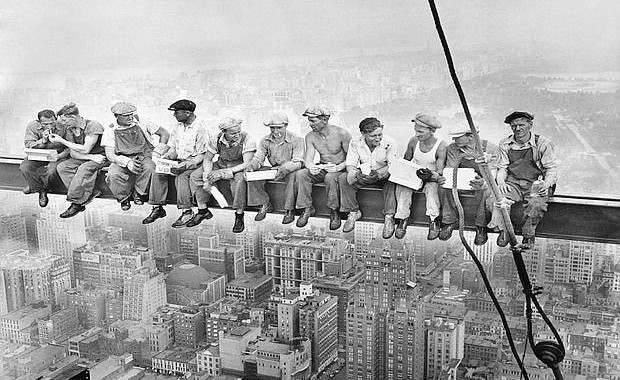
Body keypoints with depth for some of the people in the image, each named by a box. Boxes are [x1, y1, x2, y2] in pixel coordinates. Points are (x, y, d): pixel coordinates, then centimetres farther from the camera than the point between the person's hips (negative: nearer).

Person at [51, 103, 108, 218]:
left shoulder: (93, 126, -18)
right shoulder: (70, 130, 4)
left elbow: (85, 149, -22)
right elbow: (73, 153, -1)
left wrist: (61, 141, -18)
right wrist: (91, 157, -20)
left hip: (100, 157, -7)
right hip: (83, 159, 7)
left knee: (84, 169, -35)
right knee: (62, 167, -16)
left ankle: (76, 203, -23)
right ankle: (91, 192, -24)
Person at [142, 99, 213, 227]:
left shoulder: (201, 128, -15)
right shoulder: (177, 126, 9)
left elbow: (202, 156, -17)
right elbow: (173, 149, 14)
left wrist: (184, 165, -28)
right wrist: (163, 159, -6)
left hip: (195, 163, -7)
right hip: (179, 161, 7)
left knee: (181, 177, -34)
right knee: (157, 172, -15)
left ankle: (187, 211, -23)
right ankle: (158, 208, -9)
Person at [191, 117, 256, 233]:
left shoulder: (247, 140, -23)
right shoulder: (216, 139, -12)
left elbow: (247, 164, -29)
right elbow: (207, 160, -4)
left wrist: (223, 172, -34)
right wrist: (207, 178, -21)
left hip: (239, 169, -4)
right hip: (221, 166, 4)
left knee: (239, 180, -39)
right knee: (195, 176, -11)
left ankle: (239, 216, -23)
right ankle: (203, 211, 1)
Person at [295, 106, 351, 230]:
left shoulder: (342, 134, -14)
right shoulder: (310, 136, 1)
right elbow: (308, 158, -7)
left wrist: (338, 167, -30)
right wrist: (311, 167, -32)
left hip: (340, 169, -4)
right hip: (321, 168, 5)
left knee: (330, 177, -39)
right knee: (300, 174, -23)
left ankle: (334, 212, -22)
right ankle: (307, 208, -13)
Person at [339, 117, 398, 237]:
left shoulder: (389, 143, -18)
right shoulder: (355, 143, -11)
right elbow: (350, 165, -12)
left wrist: (378, 173, -41)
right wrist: (357, 174, -37)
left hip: (383, 175, -2)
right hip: (363, 175, 3)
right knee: (343, 178, -22)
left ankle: (389, 217, -28)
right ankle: (353, 212, -11)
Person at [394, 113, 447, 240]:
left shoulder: (440, 146, -16)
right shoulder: (413, 141, -4)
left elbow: (439, 171, -19)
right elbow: (406, 161, 11)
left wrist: (433, 175, -40)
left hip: (431, 179, -3)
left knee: (432, 188, -37)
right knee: (402, 186, -28)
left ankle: (434, 221, -33)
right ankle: (402, 219, -24)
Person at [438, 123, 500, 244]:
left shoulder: (490, 148, -13)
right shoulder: (452, 148, -1)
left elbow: (491, 174, -20)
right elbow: (449, 170, -5)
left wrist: (483, 183, -45)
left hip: (482, 181, -3)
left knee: (484, 191, -38)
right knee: (443, 188, -28)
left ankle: (481, 227, -22)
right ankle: (449, 222, -13)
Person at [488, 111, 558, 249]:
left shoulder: (543, 144, 1)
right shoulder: (505, 144, 11)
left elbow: (551, 168, 1)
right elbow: (502, 168, 14)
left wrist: (546, 183, -19)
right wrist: (501, 181, -9)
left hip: (535, 184, -2)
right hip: (512, 183, 2)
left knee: (537, 203, -36)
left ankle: (528, 235, -12)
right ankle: (503, 230, -13)